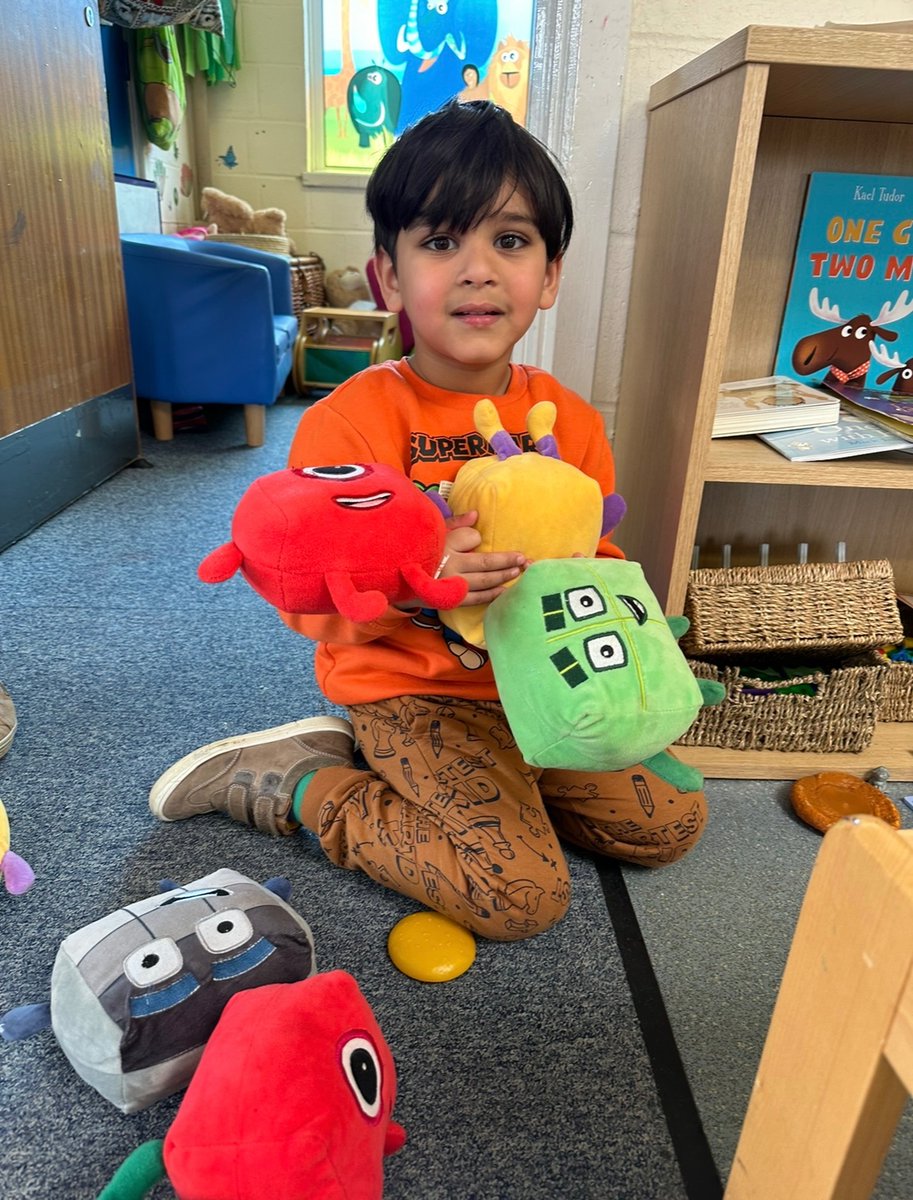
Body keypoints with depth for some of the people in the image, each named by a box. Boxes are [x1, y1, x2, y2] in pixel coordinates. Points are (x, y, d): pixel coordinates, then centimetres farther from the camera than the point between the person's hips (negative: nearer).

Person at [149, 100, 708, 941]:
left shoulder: (571, 422, -2)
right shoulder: (348, 425, -17)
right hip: (411, 694, -6)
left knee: (675, 819, 10)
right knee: (524, 894, -15)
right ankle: (291, 780, 3)